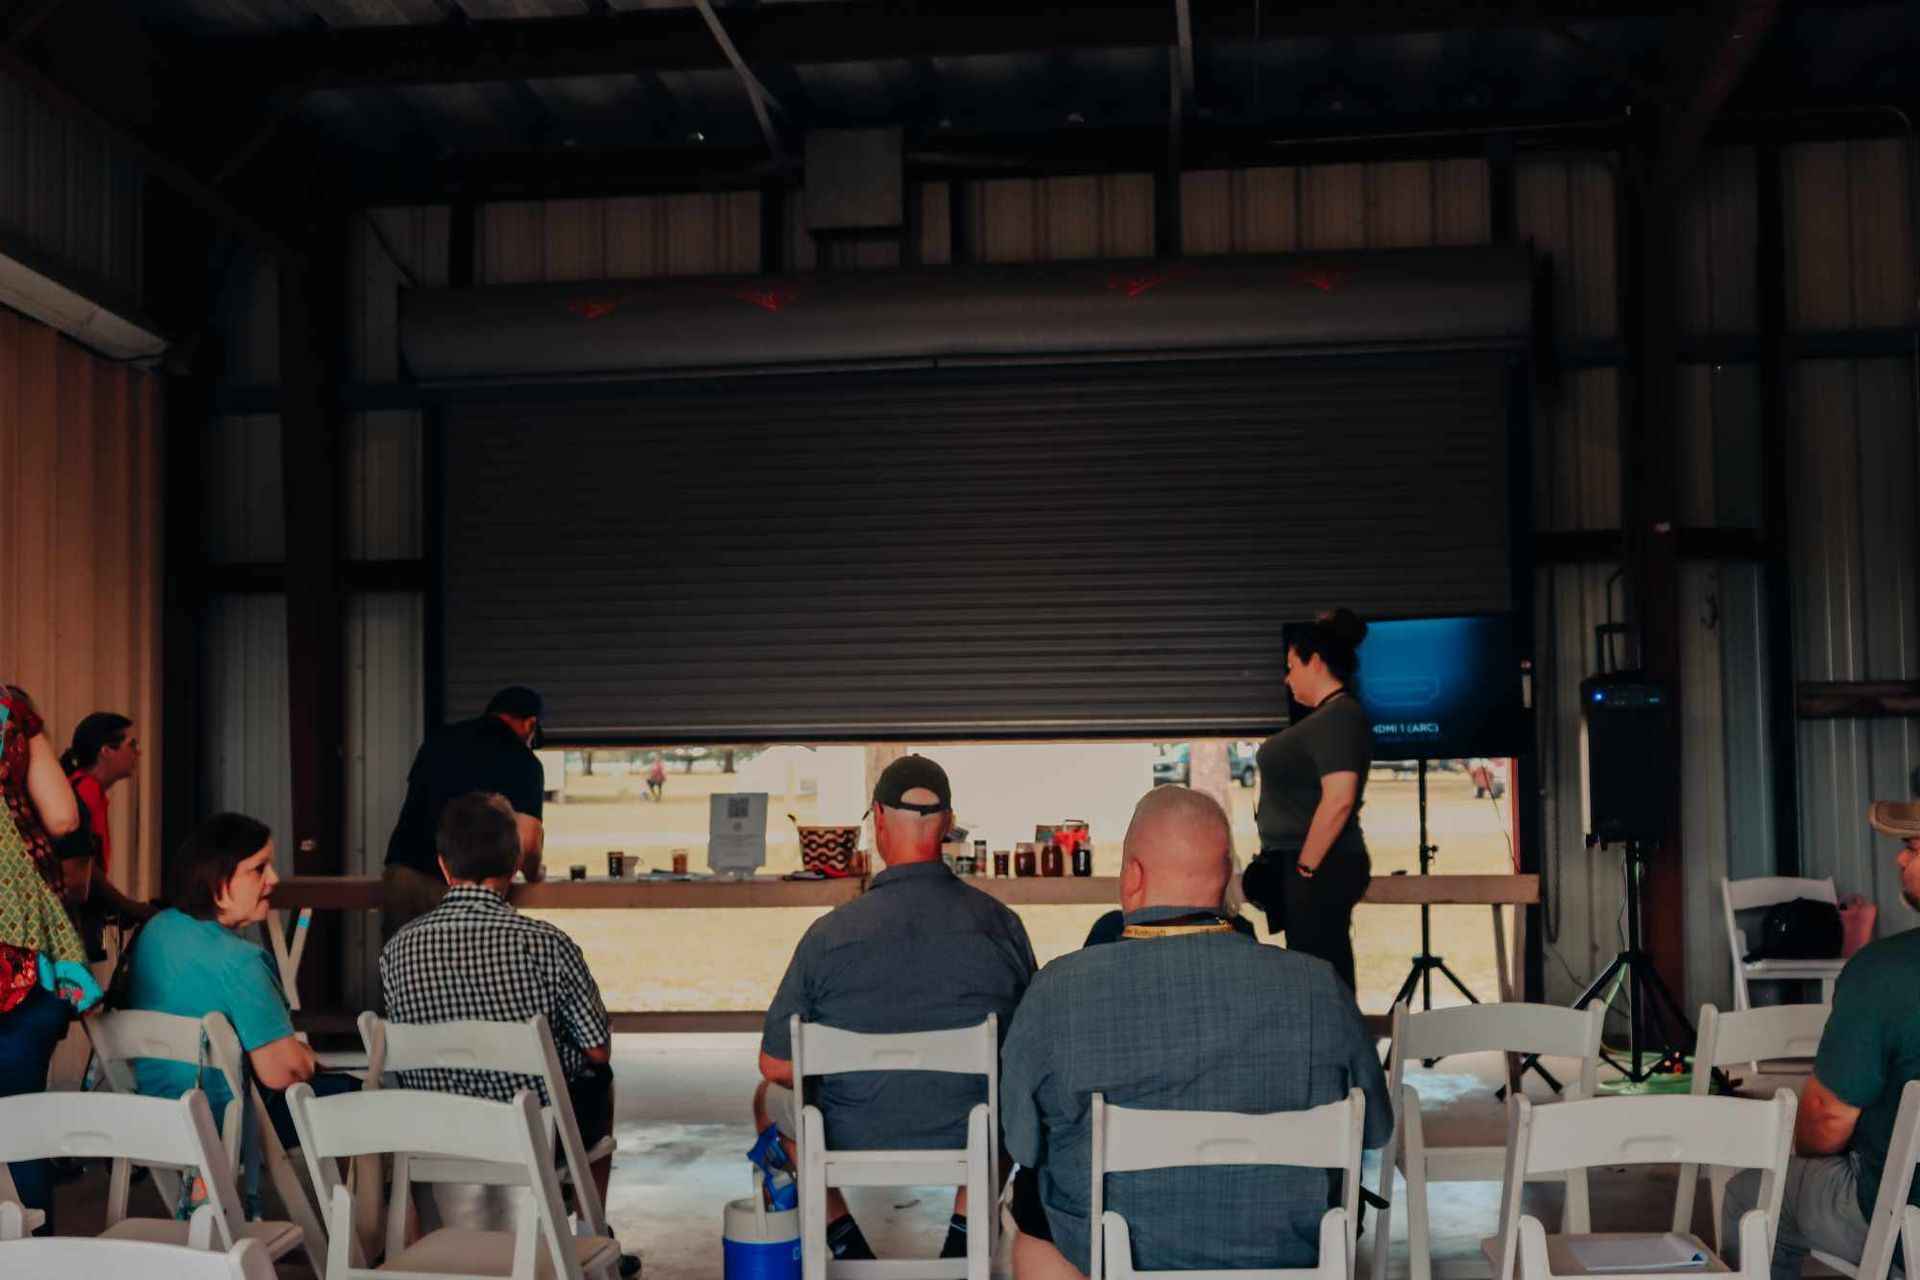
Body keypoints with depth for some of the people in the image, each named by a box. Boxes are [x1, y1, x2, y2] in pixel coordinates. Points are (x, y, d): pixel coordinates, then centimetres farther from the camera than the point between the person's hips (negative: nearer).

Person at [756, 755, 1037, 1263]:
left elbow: (777, 1065, -10)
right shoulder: (1002, 925, -13)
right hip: (969, 1139, 2)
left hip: (853, 1141, -2)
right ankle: (964, 1231, 28)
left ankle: (843, 1238, 22)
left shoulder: (831, 932, -18)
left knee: (769, 1099, 31)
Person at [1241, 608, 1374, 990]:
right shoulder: (1325, 716, 16)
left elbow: (1338, 800, -24)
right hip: (1300, 866, 10)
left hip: (1319, 872, -10)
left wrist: (1306, 866, -19)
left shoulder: (1338, 717, -14)